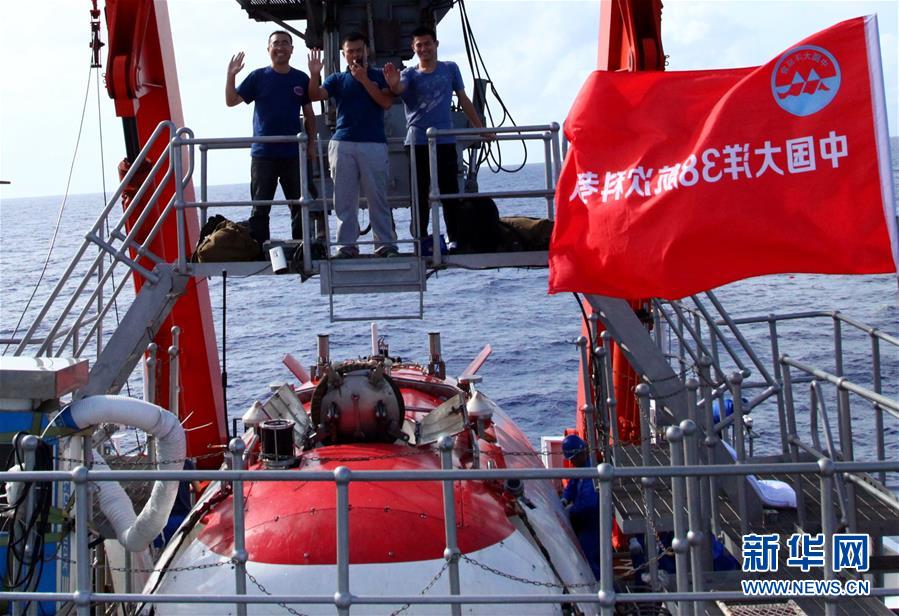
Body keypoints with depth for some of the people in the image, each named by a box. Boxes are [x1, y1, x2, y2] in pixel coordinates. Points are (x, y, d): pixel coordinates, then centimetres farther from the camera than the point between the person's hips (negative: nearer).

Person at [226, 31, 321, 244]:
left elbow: (309, 114, 12)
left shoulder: (301, 79, 7)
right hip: (263, 153, -1)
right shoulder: (258, 77, 3)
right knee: (260, 208, 2)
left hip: (295, 154, 2)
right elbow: (231, 101, 1)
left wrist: (311, 143, 5)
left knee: (301, 205, 5)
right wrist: (231, 76, -12)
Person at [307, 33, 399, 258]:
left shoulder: (378, 76, 11)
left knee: (377, 197, -3)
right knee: (344, 198, 1)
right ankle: (347, 244, 5)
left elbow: (386, 102, -6)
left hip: (374, 144, -2)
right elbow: (315, 95, 1)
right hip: (342, 144, 2)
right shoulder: (337, 79, 16)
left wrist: (364, 79, -10)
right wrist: (315, 74, -16)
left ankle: (385, 243, -2)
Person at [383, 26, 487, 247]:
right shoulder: (410, 74, 6)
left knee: (450, 192, 2)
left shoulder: (450, 69, 11)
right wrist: (393, 84, -41)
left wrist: (480, 128, 10)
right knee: (420, 194, 0)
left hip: (446, 140, 1)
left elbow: (464, 100, 14)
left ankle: (455, 238, 5)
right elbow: (399, 89, -16)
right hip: (418, 142, -1)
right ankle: (421, 240, 2)